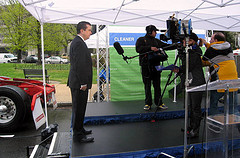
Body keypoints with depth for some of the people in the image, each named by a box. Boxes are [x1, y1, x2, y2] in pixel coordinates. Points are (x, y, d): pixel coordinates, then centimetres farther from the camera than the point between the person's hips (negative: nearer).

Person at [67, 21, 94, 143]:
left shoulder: (77, 42, 17)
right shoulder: (78, 43, -16)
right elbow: (79, 65, -22)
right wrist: (83, 83, -21)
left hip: (80, 82, 11)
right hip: (79, 83, -11)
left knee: (80, 108, 19)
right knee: (78, 108, -2)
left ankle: (79, 129, 32)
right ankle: (78, 135, 9)